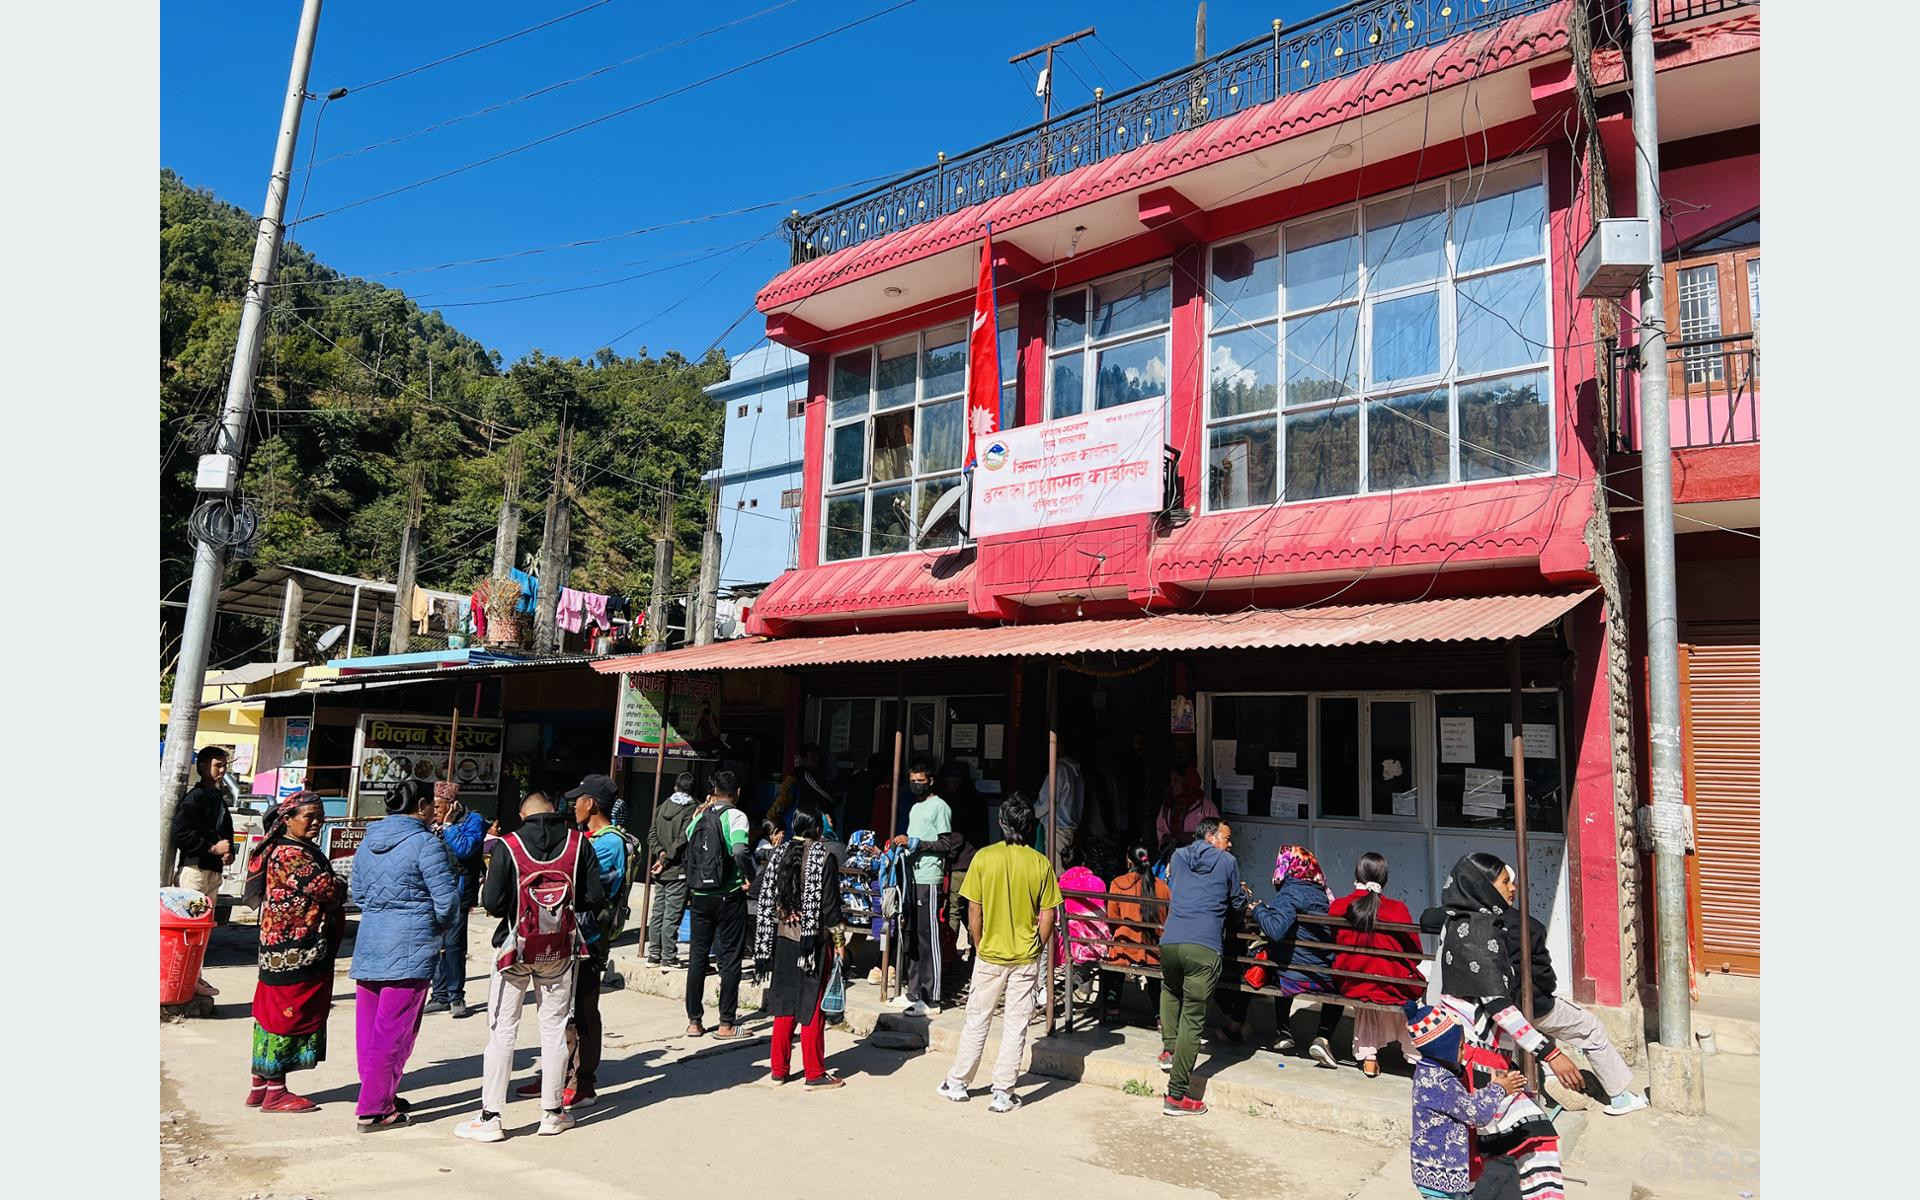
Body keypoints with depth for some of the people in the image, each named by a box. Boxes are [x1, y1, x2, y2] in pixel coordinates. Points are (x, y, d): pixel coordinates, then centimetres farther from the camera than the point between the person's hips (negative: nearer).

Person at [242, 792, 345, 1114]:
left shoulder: (305, 850, 15)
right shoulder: (291, 855, -18)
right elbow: (324, 889, -23)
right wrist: (342, 886, -1)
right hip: (294, 949, -10)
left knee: (274, 1011, 15)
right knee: (288, 1012, -2)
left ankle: (260, 1086, 24)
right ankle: (275, 1092, 7)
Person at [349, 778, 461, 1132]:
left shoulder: (369, 841, 11)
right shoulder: (425, 843, -12)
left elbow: (357, 892, 19)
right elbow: (447, 899, -13)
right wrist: (442, 927, 6)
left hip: (369, 943, 8)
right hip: (411, 947, -7)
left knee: (369, 1027, 15)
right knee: (393, 1031, 0)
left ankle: (379, 1095, 27)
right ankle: (374, 1110, 4)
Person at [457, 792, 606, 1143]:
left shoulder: (507, 846, -9)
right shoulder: (578, 843, -4)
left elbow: (492, 903, -14)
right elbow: (595, 898, -5)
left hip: (516, 947, -2)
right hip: (562, 950, 2)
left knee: (502, 1031, 7)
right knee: (554, 1028, 12)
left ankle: (490, 1117, 9)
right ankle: (553, 1113, 21)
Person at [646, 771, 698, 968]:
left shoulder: (662, 808, 8)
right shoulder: (692, 810, -12)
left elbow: (653, 835, 6)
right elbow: (683, 840, -17)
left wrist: (661, 853, -2)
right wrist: (666, 859, -10)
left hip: (661, 872, 6)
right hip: (679, 871, -6)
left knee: (657, 912, 12)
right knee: (672, 915, -1)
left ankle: (654, 955, 18)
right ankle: (668, 957, 3)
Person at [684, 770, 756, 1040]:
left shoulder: (699, 817, 4)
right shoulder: (735, 816, -11)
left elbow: (686, 834, 22)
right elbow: (740, 851, -26)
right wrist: (750, 877, -11)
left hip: (700, 895, 5)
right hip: (729, 896, -5)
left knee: (697, 957, 13)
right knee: (730, 959, 4)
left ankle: (694, 1021, 18)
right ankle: (726, 1024, 7)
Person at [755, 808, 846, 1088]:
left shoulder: (779, 853, 4)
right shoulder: (824, 856, -11)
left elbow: (766, 898, 7)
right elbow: (829, 903, -11)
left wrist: (767, 942, 12)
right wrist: (838, 939, -3)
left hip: (783, 938, 5)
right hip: (814, 941, -5)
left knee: (784, 1003, 14)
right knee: (812, 1006, 3)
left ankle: (778, 1068, 20)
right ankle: (814, 1073, 10)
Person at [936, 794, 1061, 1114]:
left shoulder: (984, 857, -10)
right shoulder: (1040, 863, -9)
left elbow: (973, 910, -6)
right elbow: (1048, 915, -4)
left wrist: (979, 944, 8)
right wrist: (1036, 947, 10)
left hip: (989, 956, 0)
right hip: (1026, 958, 0)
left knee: (977, 1020, 14)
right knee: (1015, 1026, 9)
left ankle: (957, 1083, 24)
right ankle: (1003, 1093, 12)